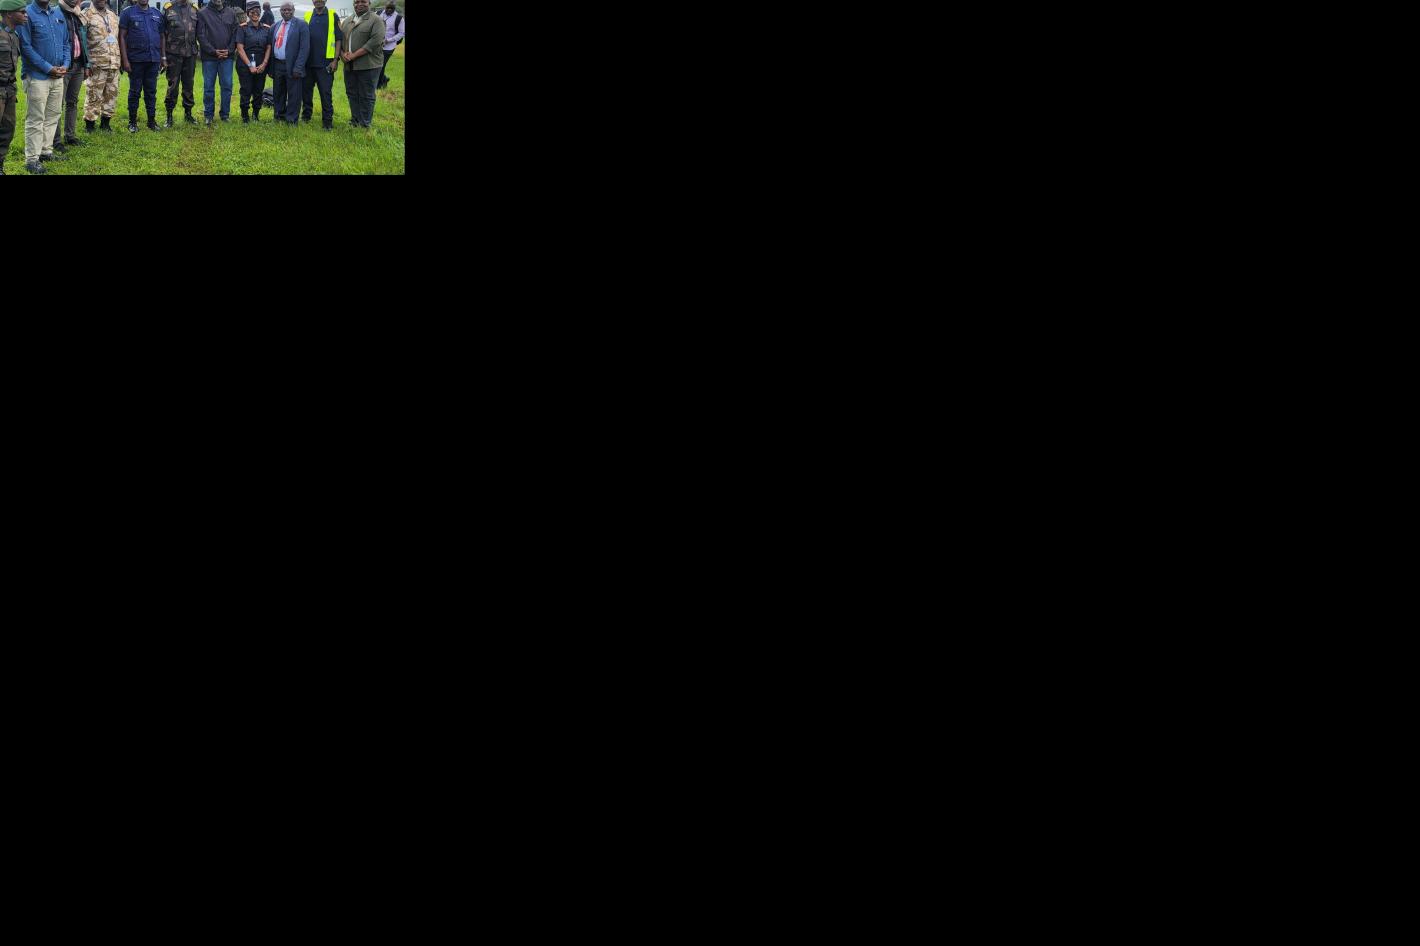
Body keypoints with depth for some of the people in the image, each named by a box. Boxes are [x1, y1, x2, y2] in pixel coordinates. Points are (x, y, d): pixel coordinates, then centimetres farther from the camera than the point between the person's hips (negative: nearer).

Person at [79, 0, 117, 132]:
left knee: (112, 94, 10)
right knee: (94, 95, -4)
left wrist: (121, 60, 19)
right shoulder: (87, 15, -6)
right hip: (97, 63, -7)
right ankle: (89, 125, 4)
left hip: (114, 63, 7)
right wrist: (86, 61, -16)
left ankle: (105, 123, 20)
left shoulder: (113, 16, 16)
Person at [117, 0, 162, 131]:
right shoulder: (128, 13, -1)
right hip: (136, 60, -3)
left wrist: (163, 58, 11)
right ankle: (132, 122, 11)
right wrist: (124, 60, -11)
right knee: (135, 91, 3)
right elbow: (122, 37, -4)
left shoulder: (157, 14, 11)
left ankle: (152, 121, 14)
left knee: (151, 91, 8)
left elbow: (161, 37, 17)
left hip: (154, 60, 3)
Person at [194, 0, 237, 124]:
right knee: (208, 87, 3)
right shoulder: (202, 13, -1)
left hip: (227, 57, 2)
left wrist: (229, 50, -6)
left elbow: (235, 33, 7)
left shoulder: (231, 14, 9)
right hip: (209, 58, -2)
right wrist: (213, 51, -12)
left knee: (227, 86, 3)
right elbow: (201, 36, -5)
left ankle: (225, 114, 12)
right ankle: (208, 116, 11)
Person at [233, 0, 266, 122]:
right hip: (245, 64, -3)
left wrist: (264, 64, -6)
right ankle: (244, 117, 6)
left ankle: (256, 115, 16)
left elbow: (269, 48, 7)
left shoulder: (266, 29, 8)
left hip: (261, 65, 3)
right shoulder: (243, 28, -2)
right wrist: (250, 65, -11)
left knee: (258, 91, 4)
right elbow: (240, 48, -6)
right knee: (246, 92, -4)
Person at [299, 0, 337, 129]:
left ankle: (327, 121, 4)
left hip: (325, 62, -3)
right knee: (306, 90, 11)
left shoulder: (332, 16, 0)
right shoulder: (307, 16, 8)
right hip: (308, 61, 3)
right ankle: (306, 115, 25)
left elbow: (338, 39, -1)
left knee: (326, 92, -3)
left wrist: (336, 60, -7)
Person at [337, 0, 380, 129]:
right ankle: (355, 121, 19)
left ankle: (364, 125, 4)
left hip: (368, 65, -6)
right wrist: (343, 54, -6)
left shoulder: (376, 20, -4)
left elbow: (376, 41, -15)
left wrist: (354, 55, -16)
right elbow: (339, 39, 16)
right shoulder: (347, 21, 16)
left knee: (366, 96, -2)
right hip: (349, 65, 6)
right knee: (352, 94, 10)